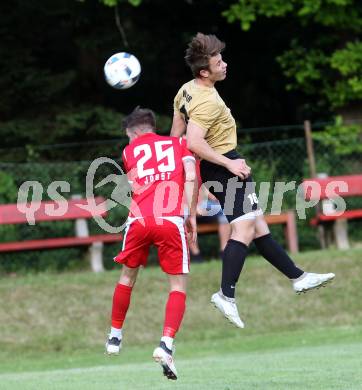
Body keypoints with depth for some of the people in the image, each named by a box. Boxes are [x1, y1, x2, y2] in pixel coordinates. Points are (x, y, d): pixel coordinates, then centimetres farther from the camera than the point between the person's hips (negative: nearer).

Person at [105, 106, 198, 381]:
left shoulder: (130, 151, 21)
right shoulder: (178, 143, 19)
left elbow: (136, 186, 11)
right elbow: (191, 178, 4)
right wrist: (192, 217, 5)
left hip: (139, 220, 1)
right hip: (171, 220, -1)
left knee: (127, 278, 24)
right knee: (179, 286, 5)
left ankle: (115, 338, 34)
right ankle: (166, 345, -15)